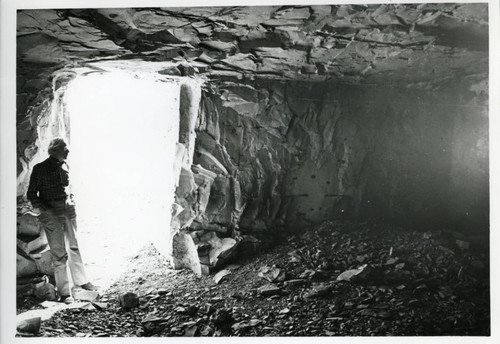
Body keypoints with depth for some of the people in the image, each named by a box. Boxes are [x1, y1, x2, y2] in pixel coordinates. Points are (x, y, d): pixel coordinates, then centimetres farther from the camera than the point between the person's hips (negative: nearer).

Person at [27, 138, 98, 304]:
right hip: (51, 213, -6)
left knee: (74, 246, 16)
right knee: (59, 253, -4)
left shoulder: (64, 166, 8)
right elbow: (31, 194, -4)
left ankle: (81, 281, 31)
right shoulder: (40, 169, -8)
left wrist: (71, 200, 11)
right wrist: (42, 208, -13)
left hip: (68, 209, 6)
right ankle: (64, 293, 4)